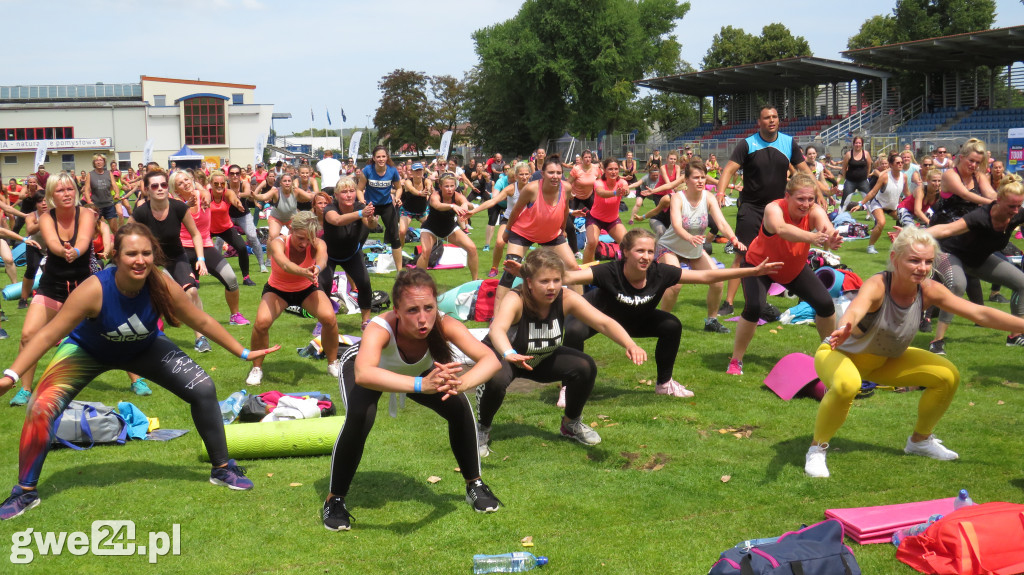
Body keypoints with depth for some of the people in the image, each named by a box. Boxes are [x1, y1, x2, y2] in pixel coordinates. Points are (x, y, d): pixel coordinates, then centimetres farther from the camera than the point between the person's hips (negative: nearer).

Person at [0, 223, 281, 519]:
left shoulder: (163, 287, -30)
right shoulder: (94, 290, -38)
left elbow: (202, 321, -14)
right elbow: (49, 334, -31)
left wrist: (242, 353, -8)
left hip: (145, 349, 2)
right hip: (87, 350, -2)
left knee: (203, 390, -8)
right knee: (41, 408, -18)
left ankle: (222, 469, 10)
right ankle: (26, 492, 1)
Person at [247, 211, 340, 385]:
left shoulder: (317, 244, -26)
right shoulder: (278, 243, -31)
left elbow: (322, 257, -51)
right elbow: (285, 264, -53)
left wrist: (317, 268, -76)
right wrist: (303, 271, -76)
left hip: (307, 289, 1)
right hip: (277, 290, -1)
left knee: (329, 318, -24)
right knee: (261, 322, -27)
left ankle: (333, 363, 2)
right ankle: (257, 368, -1)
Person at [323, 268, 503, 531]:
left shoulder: (444, 325, -38)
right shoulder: (380, 329, -45)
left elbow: (491, 359, -48)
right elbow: (362, 375, -64)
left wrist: (460, 383, -68)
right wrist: (422, 385, -76)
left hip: (420, 370, 3)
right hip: (366, 364, -3)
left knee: (460, 408, -18)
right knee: (359, 418, -30)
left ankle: (474, 485, 7)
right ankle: (335, 500, -8)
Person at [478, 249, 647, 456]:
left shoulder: (567, 299, -24)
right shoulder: (515, 300, -34)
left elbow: (603, 322, -34)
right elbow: (497, 329, -53)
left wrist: (630, 345, -53)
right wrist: (509, 355, -75)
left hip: (544, 358, 4)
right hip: (502, 356, -4)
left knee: (585, 367, -19)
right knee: (496, 381, -36)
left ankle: (572, 423, 9)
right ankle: (482, 430, -4)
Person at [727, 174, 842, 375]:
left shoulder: (814, 212, -24)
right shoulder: (774, 209, -34)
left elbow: (826, 226, -46)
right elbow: (781, 228, -58)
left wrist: (831, 239, -71)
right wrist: (811, 237, -75)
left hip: (795, 268, 5)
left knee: (826, 304, -4)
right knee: (753, 307, -26)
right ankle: (735, 361, -8)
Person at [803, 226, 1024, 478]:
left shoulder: (928, 290, -18)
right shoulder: (877, 286, -35)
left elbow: (979, 313, -17)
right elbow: (856, 309, -57)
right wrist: (844, 328, -80)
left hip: (884, 358, 7)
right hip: (838, 353, -7)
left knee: (948, 376, 1)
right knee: (847, 385, -40)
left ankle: (920, 440, 24)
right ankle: (817, 449, -16)